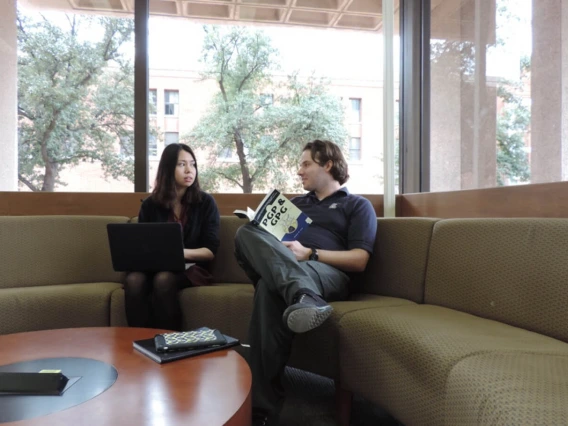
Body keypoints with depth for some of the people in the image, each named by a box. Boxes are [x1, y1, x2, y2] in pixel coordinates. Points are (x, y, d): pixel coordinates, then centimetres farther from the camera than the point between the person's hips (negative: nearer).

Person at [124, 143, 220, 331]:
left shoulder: (205, 202, 0)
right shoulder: (150, 204, 8)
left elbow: (210, 251, -4)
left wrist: (180, 252, -22)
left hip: (190, 268, -2)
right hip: (153, 266, 2)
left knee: (163, 279, -34)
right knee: (134, 280, -31)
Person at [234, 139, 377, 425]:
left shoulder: (358, 205, 17)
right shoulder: (296, 203, 35)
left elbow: (359, 261, 2)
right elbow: (271, 240, 29)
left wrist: (309, 253, -9)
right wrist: (261, 236, 4)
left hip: (330, 275, -4)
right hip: (276, 271, 5)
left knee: (271, 288, -37)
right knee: (247, 233, -30)